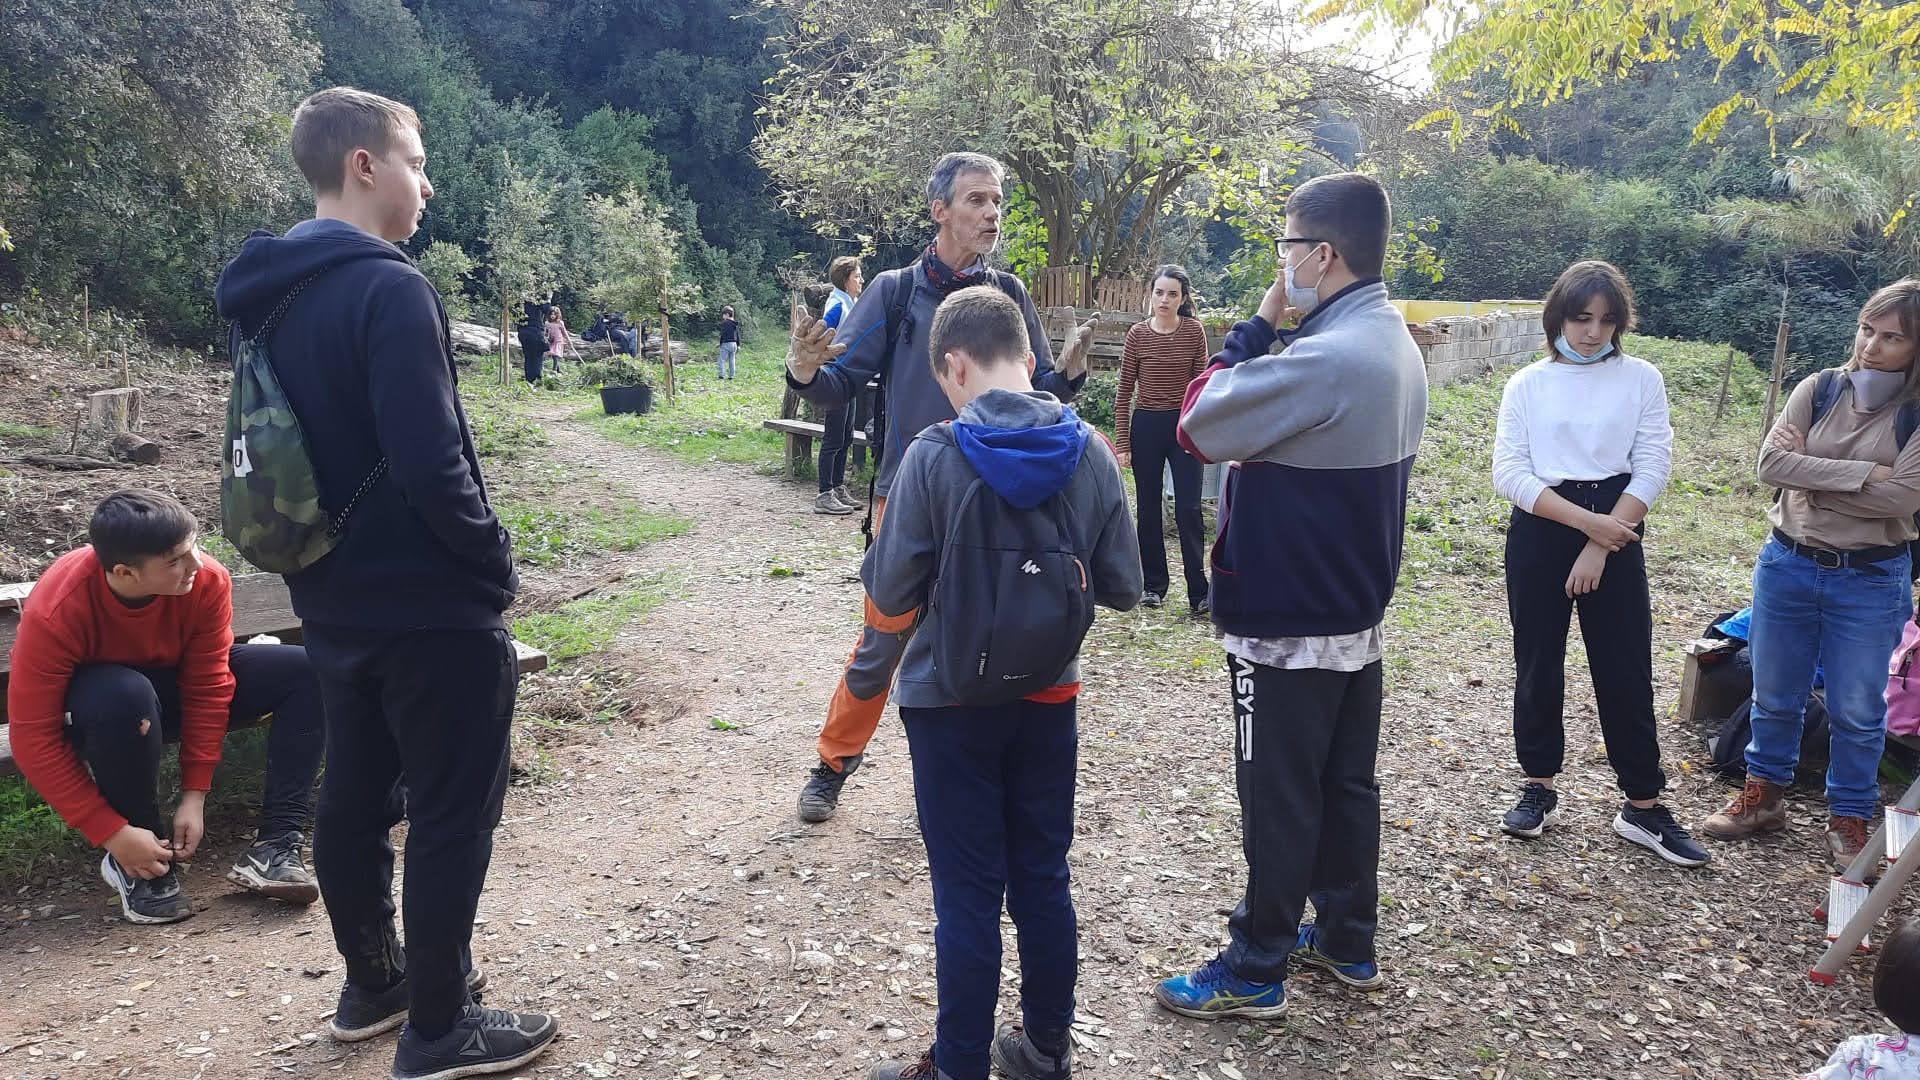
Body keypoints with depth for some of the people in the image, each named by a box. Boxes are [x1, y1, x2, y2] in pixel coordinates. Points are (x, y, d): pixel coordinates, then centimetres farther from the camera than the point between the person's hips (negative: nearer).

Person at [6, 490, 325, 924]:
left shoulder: (207, 580, -26)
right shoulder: (54, 612, -33)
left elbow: (207, 687, -17)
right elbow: (34, 737, -28)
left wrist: (195, 795, -20)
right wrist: (114, 834, -30)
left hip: (174, 682, 4)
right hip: (92, 703, -3)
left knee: (307, 671, -17)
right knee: (124, 696, -40)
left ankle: (276, 846, -22)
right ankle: (135, 866, -20)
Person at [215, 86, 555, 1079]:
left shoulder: (270, 294, 9)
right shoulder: (388, 289, -20)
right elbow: (432, 465, -26)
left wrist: (324, 553, 19)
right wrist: (495, 562, -12)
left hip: (335, 600, 9)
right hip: (431, 605, -9)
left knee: (355, 797, 19)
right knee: (454, 814, 3)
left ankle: (373, 984, 35)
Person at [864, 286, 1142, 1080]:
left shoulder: (935, 455, -17)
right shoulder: (1090, 453, -6)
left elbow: (889, 593, -13)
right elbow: (1123, 587, -1)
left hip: (952, 704, -4)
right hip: (1049, 701, 4)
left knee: (967, 896, 7)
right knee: (1043, 879, 17)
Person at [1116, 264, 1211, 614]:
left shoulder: (1194, 331, -2)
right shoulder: (1138, 334, -2)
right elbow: (1124, 392, 0)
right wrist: (1122, 442, -3)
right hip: (1146, 427, 1)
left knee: (1188, 508, -6)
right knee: (1149, 509, 9)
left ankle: (1198, 591, 0)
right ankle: (1154, 585, 22)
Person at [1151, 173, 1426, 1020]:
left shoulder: (1324, 359, -26)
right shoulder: (1396, 344, 7)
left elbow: (1198, 426, -18)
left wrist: (1257, 325, -12)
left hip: (1287, 625, -9)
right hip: (1356, 613, 9)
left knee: (1279, 800, 3)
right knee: (1347, 784, 19)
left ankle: (1255, 972, 17)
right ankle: (1347, 941, 34)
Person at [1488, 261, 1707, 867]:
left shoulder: (1641, 379, 2)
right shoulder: (1527, 384, 3)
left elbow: (1652, 469, -4)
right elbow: (1510, 473, -5)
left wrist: (1600, 545, -11)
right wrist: (1586, 521, -14)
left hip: (1615, 532, 0)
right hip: (1539, 532, 1)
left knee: (1626, 669, 3)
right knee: (1537, 663, 7)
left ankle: (1643, 805, 13)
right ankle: (1540, 788, 22)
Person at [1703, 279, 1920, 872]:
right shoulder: (1820, 389, -4)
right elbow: (1771, 462, -15)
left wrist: (1812, 478, -17)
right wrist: (1860, 474, -21)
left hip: (1870, 579, -2)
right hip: (1787, 565, 2)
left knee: (1857, 710, 10)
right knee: (1774, 696, 16)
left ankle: (1849, 818, 29)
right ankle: (1764, 794, 34)